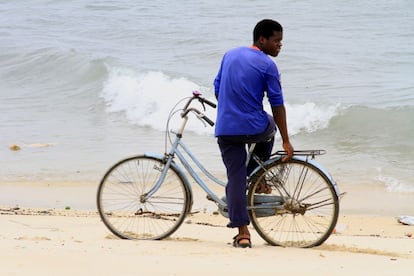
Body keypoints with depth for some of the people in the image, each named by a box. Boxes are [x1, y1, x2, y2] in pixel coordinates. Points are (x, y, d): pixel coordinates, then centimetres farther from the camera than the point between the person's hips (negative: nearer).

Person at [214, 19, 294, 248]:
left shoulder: (230, 55, 8)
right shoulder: (267, 66, -8)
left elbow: (217, 90, 16)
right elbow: (277, 105, -7)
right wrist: (286, 141, -2)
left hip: (225, 130, 4)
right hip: (254, 129, -4)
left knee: (235, 179, 6)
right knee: (269, 127, 32)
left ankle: (242, 233, -1)